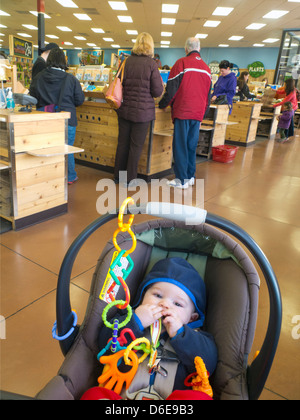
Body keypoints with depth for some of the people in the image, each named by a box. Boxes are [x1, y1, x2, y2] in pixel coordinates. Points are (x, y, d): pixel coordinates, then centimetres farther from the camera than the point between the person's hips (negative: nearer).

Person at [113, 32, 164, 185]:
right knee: (136, 145, 5)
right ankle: (130, 178, 12)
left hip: (125, 109, 4)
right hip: (143, 111, -3)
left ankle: (118, 175, 22)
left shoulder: (127, 62, 2)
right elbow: (157, 92, -8)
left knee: (122, 143, 13)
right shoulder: (151, 64, -7)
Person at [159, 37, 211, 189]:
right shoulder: (206, 68, 15)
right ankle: (190, 176, 19)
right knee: (191, 145, 13)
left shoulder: (182, 63, -4)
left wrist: (162, 105, 5)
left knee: (180, 146, -2)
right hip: (198, 114, 6)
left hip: (183, 112, -6)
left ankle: (181, 180, 0)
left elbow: (171, 88, -7)